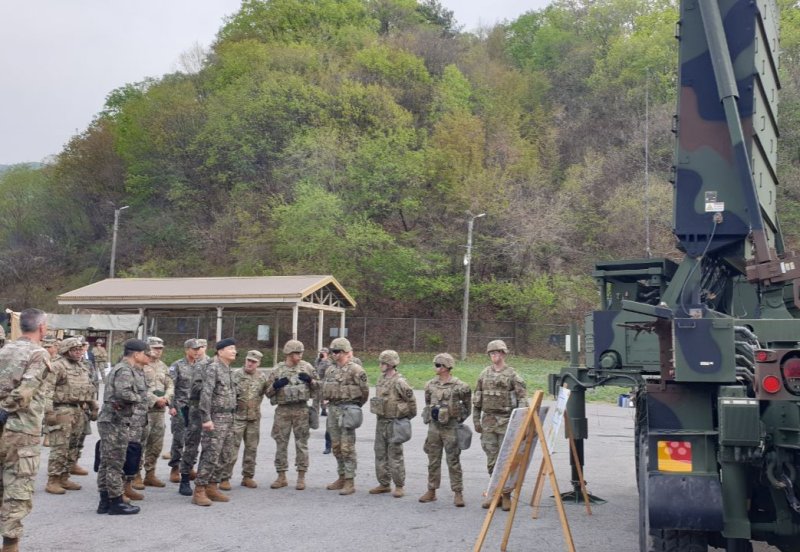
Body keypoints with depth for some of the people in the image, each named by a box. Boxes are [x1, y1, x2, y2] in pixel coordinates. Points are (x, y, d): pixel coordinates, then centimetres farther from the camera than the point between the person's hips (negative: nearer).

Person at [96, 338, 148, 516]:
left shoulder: (119, 368, 17)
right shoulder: (125, 370, -15)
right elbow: (123, 393, -30)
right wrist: (138, 397, -11)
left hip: (108, 420, 10)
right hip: (116, 421, -10)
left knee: (106, 462, 13)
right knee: (115, 463, -3)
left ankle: (105, 501, 19)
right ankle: (116, 503, 4)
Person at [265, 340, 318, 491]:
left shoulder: (307, 367, 4)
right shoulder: (277, 370, 4)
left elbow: (318, 386, 9)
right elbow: (268, 392, 7)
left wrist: (310, 380, -11)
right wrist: (275, 385, -14)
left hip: (301, 409, -1)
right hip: (282, 410, 1)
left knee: (301, 443, 3)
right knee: (281, 443, 5)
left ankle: (301, 477, 12)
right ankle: (281, 477, 17)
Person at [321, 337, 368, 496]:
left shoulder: (355, 369, -10)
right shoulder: (330, 370, 12)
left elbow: (364, 391, -4)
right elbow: (325, 389, 23)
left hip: (347, 410, -7)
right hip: (332, 409, 8)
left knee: (347, 447, -7)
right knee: (336, 446, 12)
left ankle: (350, 481, -2)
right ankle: (341, 478, 23)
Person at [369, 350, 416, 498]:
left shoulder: (399, 382, -16)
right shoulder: (381, 379, 8)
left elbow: (411, 400, -9)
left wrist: (409, 416, 0)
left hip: (394, 422, -8)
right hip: (381, 421, 8)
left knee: (395, 455, -1)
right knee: (380, 454, 11)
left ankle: (399, 486, 8)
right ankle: (384, 484, 21)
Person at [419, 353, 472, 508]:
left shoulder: (459, 386, -10)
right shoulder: (430, 385, 5)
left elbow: (467, 406, 3)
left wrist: (459, 419, 1)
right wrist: (428, 418, 13)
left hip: (450, 428, -5)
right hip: (434, 427, 5)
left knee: (454, 462, -1)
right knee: (433, 461, 11)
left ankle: (458, 493, 6)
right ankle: (431, 491, 21)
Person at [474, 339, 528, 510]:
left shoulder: (512, 375, -4)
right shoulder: (484, 374, 9)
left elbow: (522, 399, -7)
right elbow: (477, 399, 14)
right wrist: (476, 420, 10)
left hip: (506, 421, -4)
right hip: (488, 421, 4)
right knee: (492, 460, 9)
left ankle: (506, 495, 8)